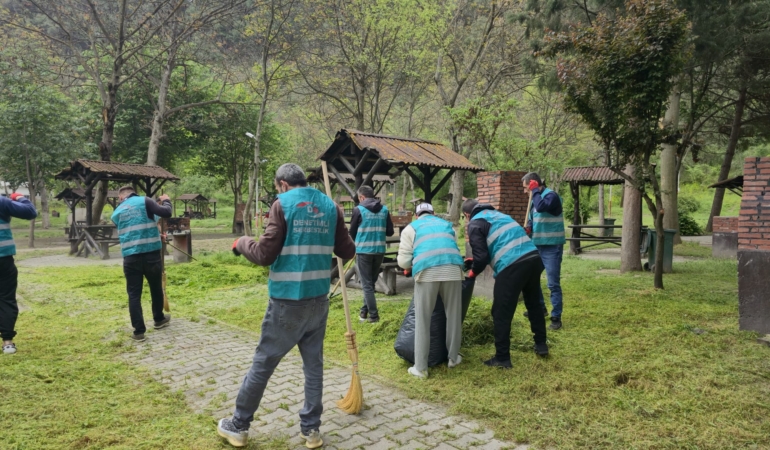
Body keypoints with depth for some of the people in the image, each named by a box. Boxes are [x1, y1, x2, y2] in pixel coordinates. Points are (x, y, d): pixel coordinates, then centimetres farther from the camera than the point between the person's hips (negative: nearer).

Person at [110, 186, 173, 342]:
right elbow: (166, 213, -11)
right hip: (151, 254, -2)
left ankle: (139, 331, 4)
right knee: (156, 289, 19)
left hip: (130, 257, 2)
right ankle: (159, 320, 36)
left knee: (134, 295, 6)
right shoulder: (144, 201, 0)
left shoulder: (117, 213, 15)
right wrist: (166, 201, 10)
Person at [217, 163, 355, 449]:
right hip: (319, 299, 4)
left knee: (263, 363, 9)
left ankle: (239, 427, 24)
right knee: (314, 364, 14)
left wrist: (242, 243, 7)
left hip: (287, 301, -4)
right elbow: (348, 252, 9)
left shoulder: (283, 204, -8)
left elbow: (265, 255, -12)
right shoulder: (330, 206, 6)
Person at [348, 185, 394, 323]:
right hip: (379, 250, 4)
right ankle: (364, 311, 23)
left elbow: (352, 232, 1)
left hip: (363, 250, -4)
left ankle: (373, 315, 3)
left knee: (367, 284, 3)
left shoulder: (359, 209, -6)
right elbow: (390, 232, 5)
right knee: (371, 282, 17)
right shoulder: (384, 209, 4)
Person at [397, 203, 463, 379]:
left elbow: (403, 261, 12)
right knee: (454, 316, 18)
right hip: (453, 270, 3)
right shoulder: (446, 224, 31)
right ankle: (453, 357, 32)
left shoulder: (411, 228, 21)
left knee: (422, 321, 5)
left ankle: (420, 368, 9)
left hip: (426, 272, -3)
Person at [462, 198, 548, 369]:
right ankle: (541, 344, 39)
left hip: (511, 266, -8)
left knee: (501, 313, 6)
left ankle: (502, 358, 13)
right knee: (533, 304, 27)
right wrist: (476, 262, 39)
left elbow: (482, 257, -6)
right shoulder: (497, 214, 27)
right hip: (533, 257, 8)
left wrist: (473, 272, 15)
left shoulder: (475, 224, 4)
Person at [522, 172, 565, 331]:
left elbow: (541, 207, -33)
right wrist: (528, 227, -2)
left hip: (551, 246, -9)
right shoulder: (536, 197, 13)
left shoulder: (551, 195, -13)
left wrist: (535, 190, -18)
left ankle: (556, 317, 3)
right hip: (537, 245, 9)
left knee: (553, 283, -5)